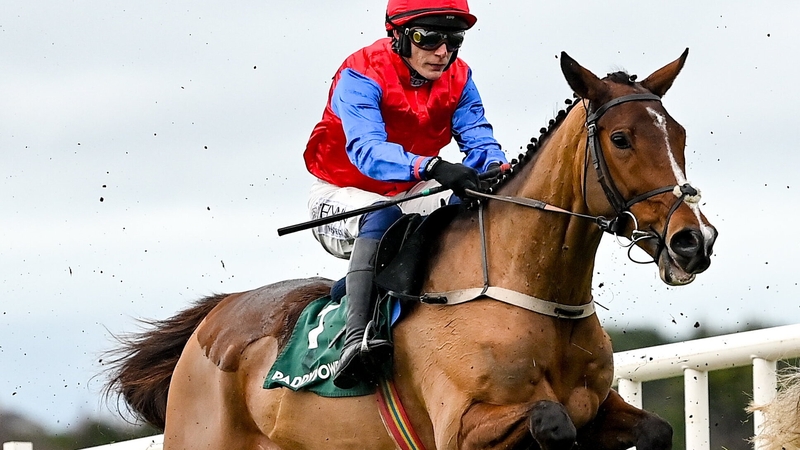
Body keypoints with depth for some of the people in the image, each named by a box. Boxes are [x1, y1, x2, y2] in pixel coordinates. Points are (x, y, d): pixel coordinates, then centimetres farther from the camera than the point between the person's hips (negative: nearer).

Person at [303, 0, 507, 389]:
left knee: (470, 204, -19)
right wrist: (432, 167, -57)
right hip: (342, 194, -6)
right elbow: (366, 150, -40)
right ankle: (355, 339, -51)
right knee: (384, 216, -38)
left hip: (408, 194, 6)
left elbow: (479, 141, -15)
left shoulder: (458, 79, -5)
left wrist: (499, 169, -40)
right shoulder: (361, 76, -24)